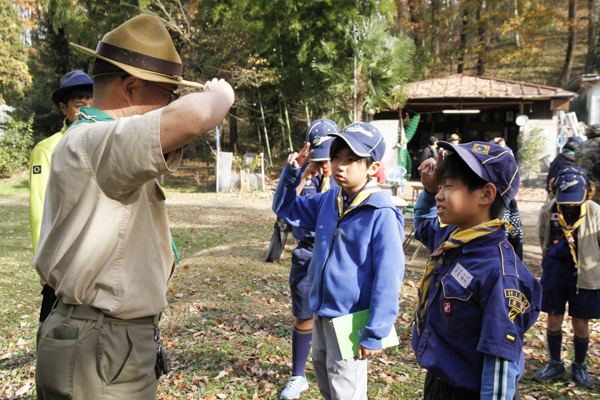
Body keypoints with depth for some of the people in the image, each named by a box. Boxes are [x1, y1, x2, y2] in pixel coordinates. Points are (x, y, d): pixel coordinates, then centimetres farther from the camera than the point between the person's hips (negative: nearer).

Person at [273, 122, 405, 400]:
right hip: (321, 312, 7)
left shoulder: (382, 214, -21)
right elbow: (286, 208, 15)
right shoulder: (328, 201, 1)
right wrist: (292, 173, -2)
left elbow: (387, 277, -20)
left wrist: (374, 334, -18)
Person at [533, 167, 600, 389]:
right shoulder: (548, 210, -6)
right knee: (553, 320, 8)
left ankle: (579, 367, 28)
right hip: (555, 270, 2)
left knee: (580, 324, 6)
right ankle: (555, 364, 27)